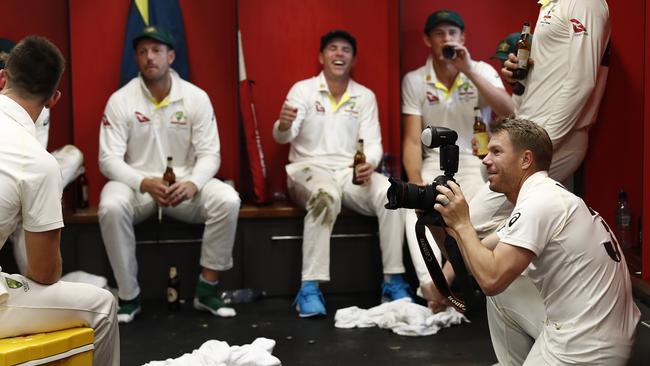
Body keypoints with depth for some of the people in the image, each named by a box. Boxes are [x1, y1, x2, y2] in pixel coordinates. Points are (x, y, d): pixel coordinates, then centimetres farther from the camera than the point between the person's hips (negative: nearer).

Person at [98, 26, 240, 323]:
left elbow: (209, 153, -6)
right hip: (136, 183, -1)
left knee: (228, 200, -27)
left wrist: (192, 184, -27)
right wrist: (145, 183, -29)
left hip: (185, 183, 1)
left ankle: (207, 289, -11)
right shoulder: (120, 101, -7)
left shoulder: (196, 98, -4)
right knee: (111, 207, -35)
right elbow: (109, 159, -12)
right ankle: (128, 296, -17)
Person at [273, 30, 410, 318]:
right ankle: (310, 287, -36)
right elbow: (282, 137, -12)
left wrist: (370, 162, -21)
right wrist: (283, 125, -38)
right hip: (310, 168, -3)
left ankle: (393, 280, -19)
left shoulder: (365, 96, 11)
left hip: (352, 172, 3)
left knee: (389, 194, -27)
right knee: (326, 196, -38)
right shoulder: (303, 89, 1)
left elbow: (373, 141, 3)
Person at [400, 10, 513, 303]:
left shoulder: (481, 71, 1)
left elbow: (508, 112, -16)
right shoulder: (414, 80, 1)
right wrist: (416, 184, -20)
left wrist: (469, 71, -21)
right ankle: (430, 286, -38)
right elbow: (412, 140, -3)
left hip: (475, 160, 0)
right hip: (435, 162, 1)